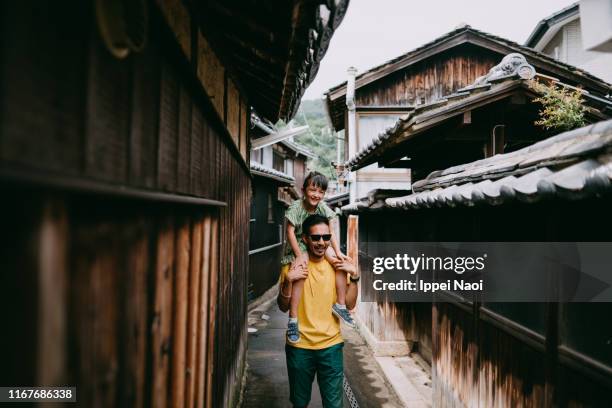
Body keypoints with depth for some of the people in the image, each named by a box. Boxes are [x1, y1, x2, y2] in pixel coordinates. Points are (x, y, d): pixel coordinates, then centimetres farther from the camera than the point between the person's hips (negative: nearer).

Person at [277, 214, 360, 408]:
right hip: (299, 346, 0)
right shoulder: (293, 266, -6)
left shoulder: (337, 265, -1)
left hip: (331, 345, 1)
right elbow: (283, 307, -6)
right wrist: (288, 281, -22)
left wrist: (354, 276, -16)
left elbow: (349, 305, -4)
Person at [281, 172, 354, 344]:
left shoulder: (323, 208, -3)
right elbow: (290, 232, -18)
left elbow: (330, 233, 1)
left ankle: (340, 305, 2)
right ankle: (293, 319, -23)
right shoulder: (296, 207, -16)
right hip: (297, 247, -5)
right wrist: (299, 256, -22)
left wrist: (337, 252, -10)